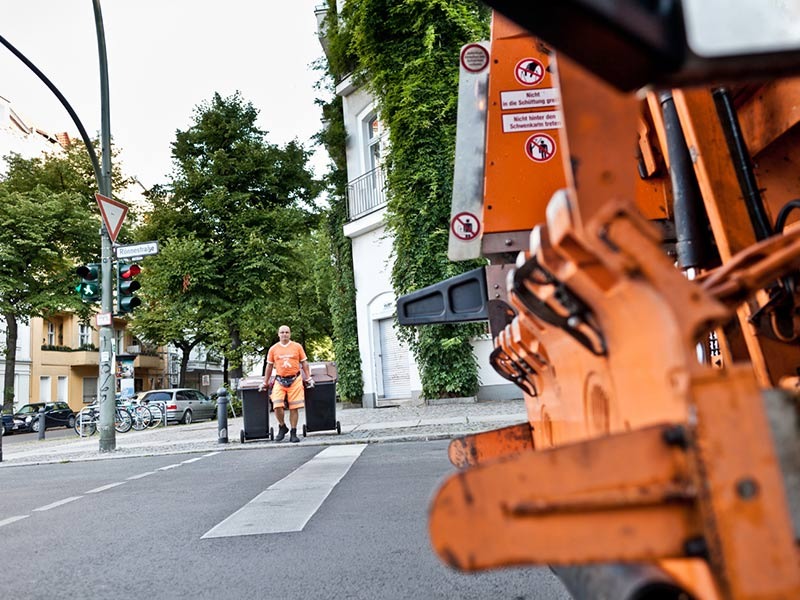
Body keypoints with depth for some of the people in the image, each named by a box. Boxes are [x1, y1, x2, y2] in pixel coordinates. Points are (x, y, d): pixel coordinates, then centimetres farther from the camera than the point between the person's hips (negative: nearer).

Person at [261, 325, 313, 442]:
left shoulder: (297, 347, 6)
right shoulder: (273, 349, 8)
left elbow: (304, 363, 9)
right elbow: (269, 366, 13)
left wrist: (308, 378, 3)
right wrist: (265, 383, 14)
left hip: (295, 380, 0)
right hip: (280, 381, 1)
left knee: (294, 408, 0)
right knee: (277, 406, -11)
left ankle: (293, 433, 12)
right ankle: (282, 427, 15)